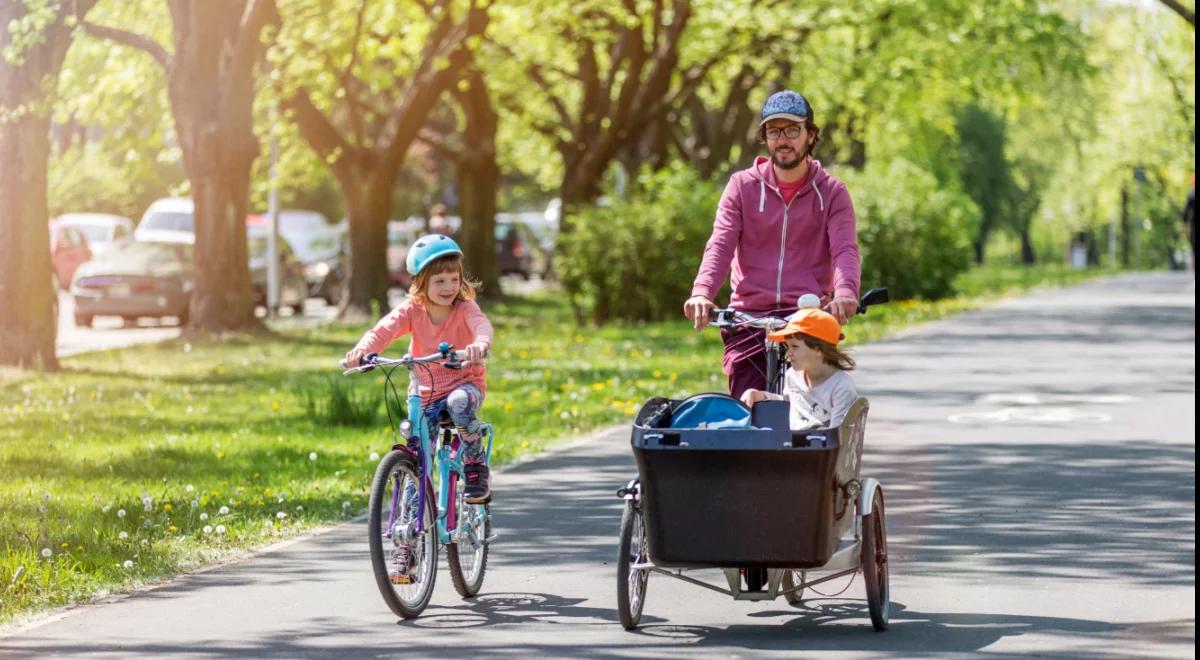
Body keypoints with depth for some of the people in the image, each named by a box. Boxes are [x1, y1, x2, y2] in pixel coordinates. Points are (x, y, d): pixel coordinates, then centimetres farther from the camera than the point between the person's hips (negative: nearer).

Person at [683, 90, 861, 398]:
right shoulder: (742, 186, 9)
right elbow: (720, 245, -3)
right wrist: (701, 293, -23)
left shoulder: (831, 192, 7)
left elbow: (845, 250, -7)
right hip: (748, 320, 1)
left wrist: (845, 292, -30)